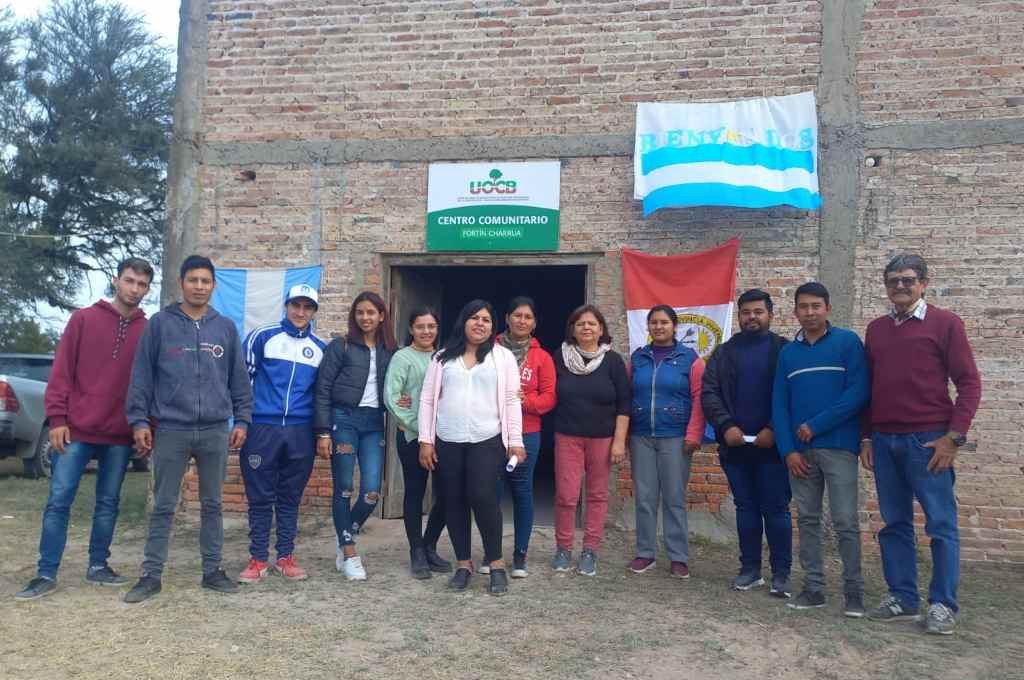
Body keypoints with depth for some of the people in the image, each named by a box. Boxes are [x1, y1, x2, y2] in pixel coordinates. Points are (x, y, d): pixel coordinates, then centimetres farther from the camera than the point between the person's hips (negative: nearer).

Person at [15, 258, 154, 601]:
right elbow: (61, 371, -1)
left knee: (108, 503, 10)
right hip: (76, 430, -1)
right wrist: (57, 418, -7)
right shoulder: (83, 319, 2)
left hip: (120, 435, 2)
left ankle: (98, 566, 22)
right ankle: (46, 573, 9)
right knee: (59, 501, 1)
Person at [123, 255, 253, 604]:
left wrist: (242, 419, 4)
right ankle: (151, 575, 16)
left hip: (216, 431, 2)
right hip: (170, 429, -2)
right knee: (163, 507, 6)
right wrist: (139, 420, -5)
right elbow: (141, 375, 0)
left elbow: (239, 379, 10)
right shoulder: (160, 323, 1)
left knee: (212, 505, 11)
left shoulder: (226, 328, 7)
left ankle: (212, 570, 21)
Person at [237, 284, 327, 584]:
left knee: (290, 498, 10)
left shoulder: (321, 349, 10)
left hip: (301, 433, 3)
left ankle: (286, 557, 20)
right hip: (262, 429, -2)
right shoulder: (262, 336, 0)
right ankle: (258, 559, 13)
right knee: (260, 498, 4)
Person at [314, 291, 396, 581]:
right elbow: (323, 389, -4)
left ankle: (346, 540, 20)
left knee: (372, 491, -5)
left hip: (374, 423, 3)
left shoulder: (389, 350, 10)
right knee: (344, 489, 2)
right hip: (344, 419, -3)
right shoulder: (340, 346, -1)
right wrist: (323, 432, -9)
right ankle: (349, 552, 15)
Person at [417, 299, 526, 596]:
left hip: (487, 441, -2)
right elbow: (427, 399, 8)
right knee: (454, 501, 6)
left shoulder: (503, 356, 5)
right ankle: (463, 563, 19)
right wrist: (425, 440, 1)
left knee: (483, 497, -12)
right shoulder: (443, 357, 10)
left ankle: (496, 563, 4)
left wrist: (515, 441, -3)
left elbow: (512, 401, 2)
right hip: (447, 442, 3)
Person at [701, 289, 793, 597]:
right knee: (745, 509, 11)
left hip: (772, 445, -3)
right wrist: (726, 426, -10)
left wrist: (774, 430, -14)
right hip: (735, 445, 3)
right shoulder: (724, 352, 11)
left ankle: (781, 573, 10)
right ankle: (750, 568, 20)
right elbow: (709, 393, 3)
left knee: (776, 510, 1)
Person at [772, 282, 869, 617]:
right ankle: (813, 587, 18)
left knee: (845, 522, -2)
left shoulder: (847, 341, -1)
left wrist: (815, 425, -12)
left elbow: (858, 392, -10)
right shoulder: (788, 352, 11)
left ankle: (854, 590, 10)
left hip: (838, 446, -4)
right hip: (800, 450, 4)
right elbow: (779, 404, 7)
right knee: (807, 520, 9)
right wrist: (788, 450, -3)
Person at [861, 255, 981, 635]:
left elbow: (969, 383, -3)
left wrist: (954, 436, -10)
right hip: (884, 441, 5)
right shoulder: (876, 329, 14)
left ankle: (943, 605, 10)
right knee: (895, 523, 9)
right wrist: (866, 438, 11)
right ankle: (902, 597, 18)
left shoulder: (945, 323, 0)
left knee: (941, 524, 2)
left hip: (928, 439, -4)